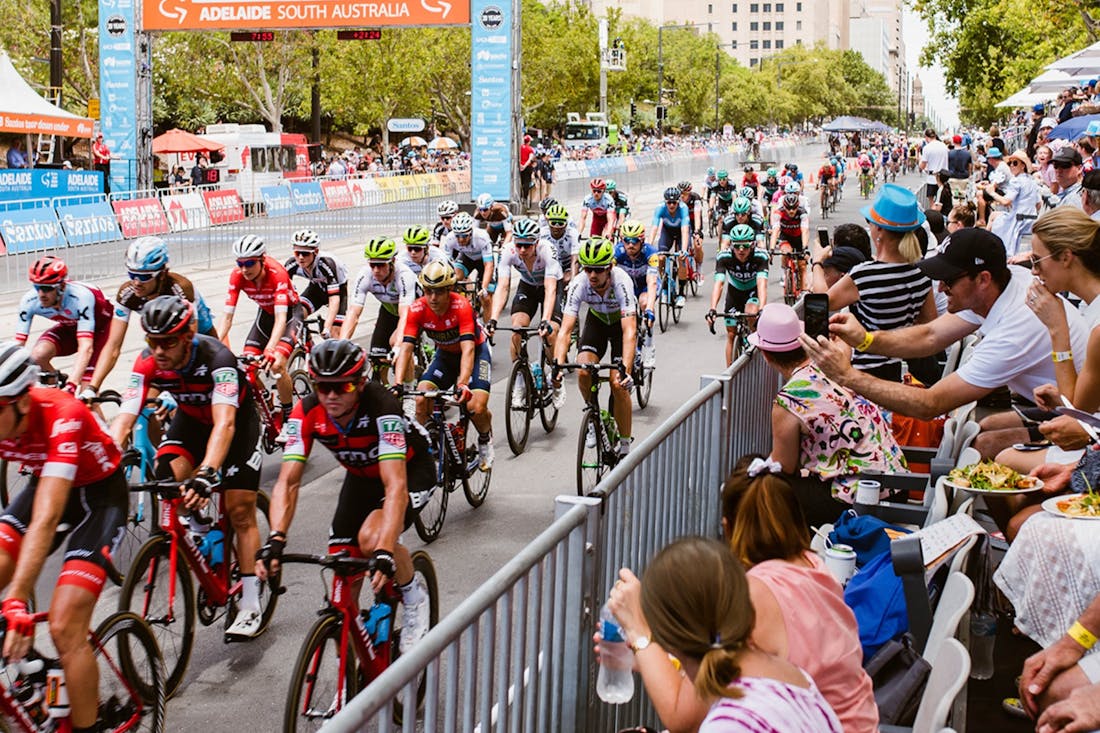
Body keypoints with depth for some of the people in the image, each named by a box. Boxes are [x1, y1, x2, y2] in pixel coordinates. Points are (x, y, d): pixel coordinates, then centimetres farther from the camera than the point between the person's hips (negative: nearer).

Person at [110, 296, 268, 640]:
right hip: (191, 418, 4)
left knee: (240, 511, -8)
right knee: (168, 479, -26)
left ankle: (250, 605, -1)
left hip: (237, 420, -4)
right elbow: (124, 418, -31)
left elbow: (225, 423, -49)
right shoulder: (147, 363, -26)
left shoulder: (216, 356, -38)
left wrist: (207, 473, -63)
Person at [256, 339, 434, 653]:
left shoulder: (381, 406, -37)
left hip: (410, 470, -5)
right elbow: (288, 481, -29)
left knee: (371, 538, -29)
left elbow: (395, 485, -45)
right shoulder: (306, 413, -24)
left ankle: (414, 596, -2)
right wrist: (275, 540, -45)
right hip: (362, 475, 5)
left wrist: (385, 552, -56)